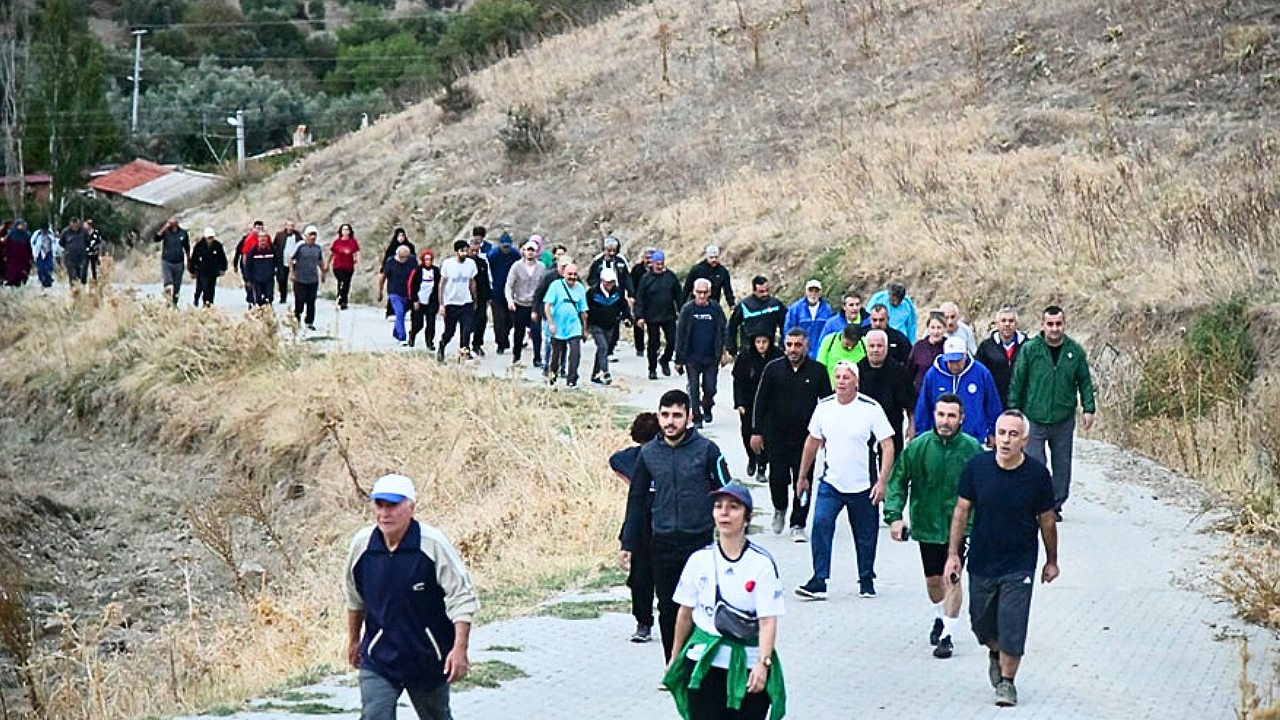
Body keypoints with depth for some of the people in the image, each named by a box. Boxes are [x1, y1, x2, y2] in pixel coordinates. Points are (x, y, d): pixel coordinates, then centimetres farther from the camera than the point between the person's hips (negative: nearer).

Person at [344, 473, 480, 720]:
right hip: (379, 656, 1)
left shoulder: (434, 544, -17)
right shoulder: (362, 544, -6)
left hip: (429, 657, -1)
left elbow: (462, 597, -13)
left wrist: (460, 649, -19)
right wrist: (353, 640, 22)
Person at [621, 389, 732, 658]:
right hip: (663, 543, 3)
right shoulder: (648, 453, 5)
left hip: (700, 542, -3)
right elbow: (637, 499, 15)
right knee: (668, 609, 7)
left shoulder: (706, 450, -4)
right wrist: (628, 543, 14)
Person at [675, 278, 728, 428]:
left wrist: (722, 353, 4)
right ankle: (696, 418, 11)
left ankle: (707, 409, 34)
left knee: (710, 389, 5)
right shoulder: (687, 309, -3)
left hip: (711, 359, 1)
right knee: (694, 389, 0)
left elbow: (722, 332, 8)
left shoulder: (716, 309, 0)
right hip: (692, 358, -1)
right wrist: (678, 359, -3)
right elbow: (680, 334, -1)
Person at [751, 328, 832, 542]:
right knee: (778, 478, 3)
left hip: (806, 437, 0)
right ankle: (780, 509, 34)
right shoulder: (773, 369, 0)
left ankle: (798, 525, 9)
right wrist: (756, 431, 1)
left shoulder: (817, 371, -1)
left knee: (803, 482, -1)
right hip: (777, 436, 0)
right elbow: (760, 401, 4)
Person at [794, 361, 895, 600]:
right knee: (820, 524, -16)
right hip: (830, 482, 2)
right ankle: (818, 582, -14)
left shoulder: (871, 408, -9)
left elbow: (887, 446, -8)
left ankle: (866, 581, 28)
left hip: (863, 486, -2)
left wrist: (882, 482, -16)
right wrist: (803, 477, 19)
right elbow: (812, 442, 15)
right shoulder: (823, 407, 2)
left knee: (865, 536, 8)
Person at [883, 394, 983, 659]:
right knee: (933, 579, 15)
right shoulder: (918, 447, -6)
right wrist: (894, 515, -11)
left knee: (952, 579, -8)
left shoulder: (972, 449, -8)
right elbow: (898, 482, 0)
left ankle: (948, 635, 2)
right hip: (927, 524, 2)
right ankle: (940, 618, 43)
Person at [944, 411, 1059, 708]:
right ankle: (995, 653, 45)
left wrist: (1052, 561, 10)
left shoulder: (1037, 473, -11)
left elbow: (1047, 521, 1)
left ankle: (1007, 681, 10)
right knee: (981, 622, 14)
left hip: (1019, 565, -2)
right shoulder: (976, 467, -8)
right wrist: (953, 554, -2)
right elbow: (962, 512, 1)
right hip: (981, 561, 2)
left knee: (1012, 626, -6)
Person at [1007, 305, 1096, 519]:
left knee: (1062, 465, 9)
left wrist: (1088, 409, 0)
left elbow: (1085, 382, 9)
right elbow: (1017, 383, 0)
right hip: (1034, 419, -2)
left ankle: (1056, 505, 21)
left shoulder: (1075, 351, 1)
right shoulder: (1029, 349, -5)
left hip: (1064, 419, 2)